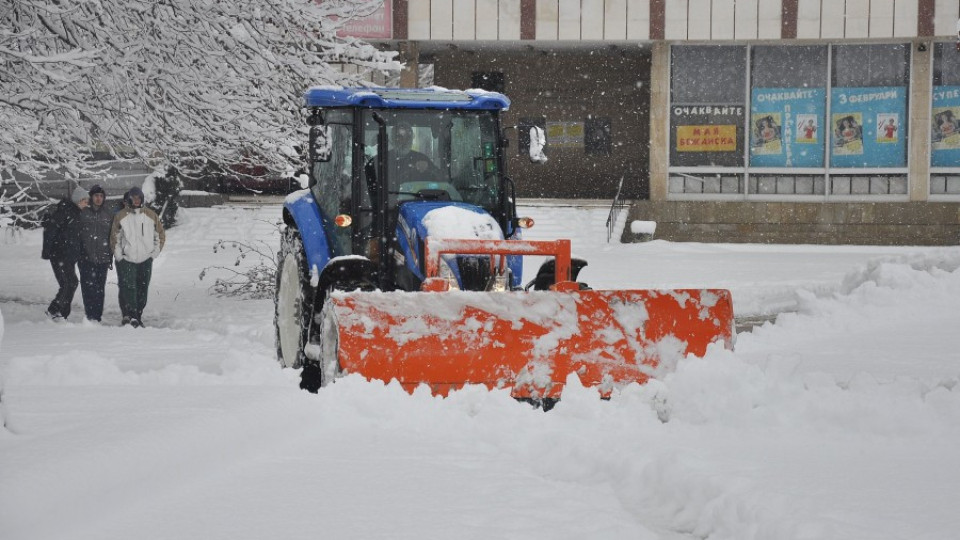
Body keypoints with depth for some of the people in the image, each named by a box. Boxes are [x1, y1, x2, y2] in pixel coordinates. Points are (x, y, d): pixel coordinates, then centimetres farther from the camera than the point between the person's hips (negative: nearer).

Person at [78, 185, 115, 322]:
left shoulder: (109, 214, 8)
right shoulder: (83, 213, 3)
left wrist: (111, 257, 8)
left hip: (103, 258, 1)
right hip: (86, 258, -1)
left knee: (100, 288, 3)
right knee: (88, 286, -8)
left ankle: (97, 316, 8)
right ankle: (90, 315, -6)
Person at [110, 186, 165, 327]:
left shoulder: (151, 216, 5)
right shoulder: (120, 216, -1)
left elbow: (160, 235, 13)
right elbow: (114, 238, 2)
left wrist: (154, 253, 6)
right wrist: (119, 256, -5)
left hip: (145, 260, 3)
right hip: (126, 260, -3)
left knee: (142, 290, 5)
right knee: (127, 288, -14)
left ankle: (138, 316, 15)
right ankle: (128, 315, -16)